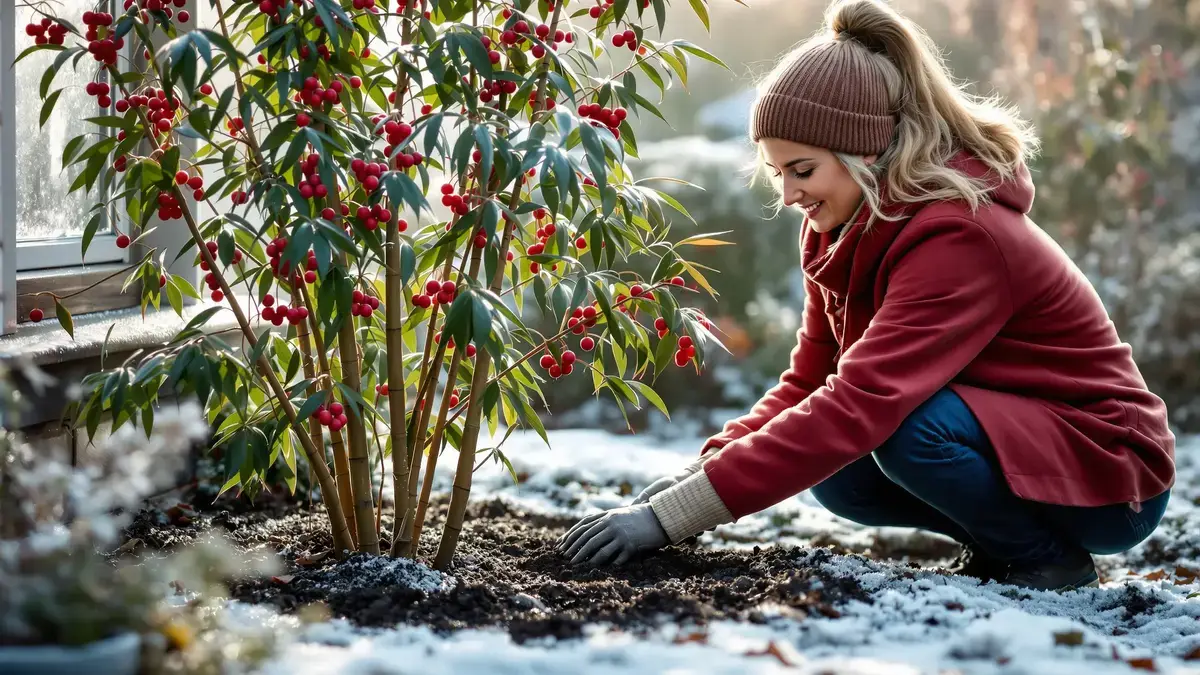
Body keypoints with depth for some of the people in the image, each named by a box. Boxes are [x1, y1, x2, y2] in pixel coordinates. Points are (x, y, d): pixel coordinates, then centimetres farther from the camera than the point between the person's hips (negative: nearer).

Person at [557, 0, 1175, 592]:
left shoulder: (956, 236, -29)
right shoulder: (844, 230, -1)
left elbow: (859, 404, -38)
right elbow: (809, 381, -1)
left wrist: (672, 515, -41)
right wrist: (700, 471, -20)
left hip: (1114, 477, -8)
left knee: (907, 428, -30)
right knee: (834, 472, -12)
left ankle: (1049, 557, -7)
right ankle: (995, 545, 7)